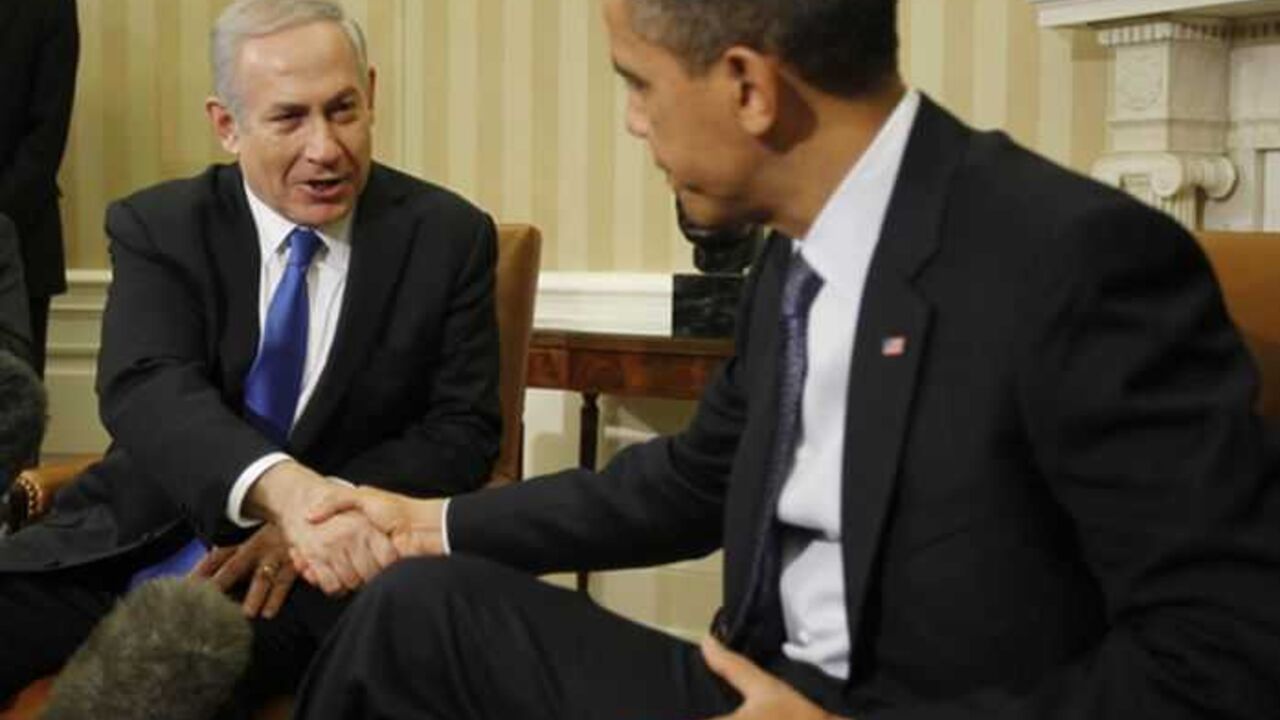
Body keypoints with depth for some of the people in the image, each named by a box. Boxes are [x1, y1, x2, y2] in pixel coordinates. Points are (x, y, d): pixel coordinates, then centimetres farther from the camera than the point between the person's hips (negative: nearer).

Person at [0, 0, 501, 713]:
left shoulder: (447, 235, 1)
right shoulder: (159, 227, 0)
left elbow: (463, 430, 0)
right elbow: (147, 391, -17)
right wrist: (287, 489, -39)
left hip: (302, 570, -2)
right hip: (140, 542, 3)